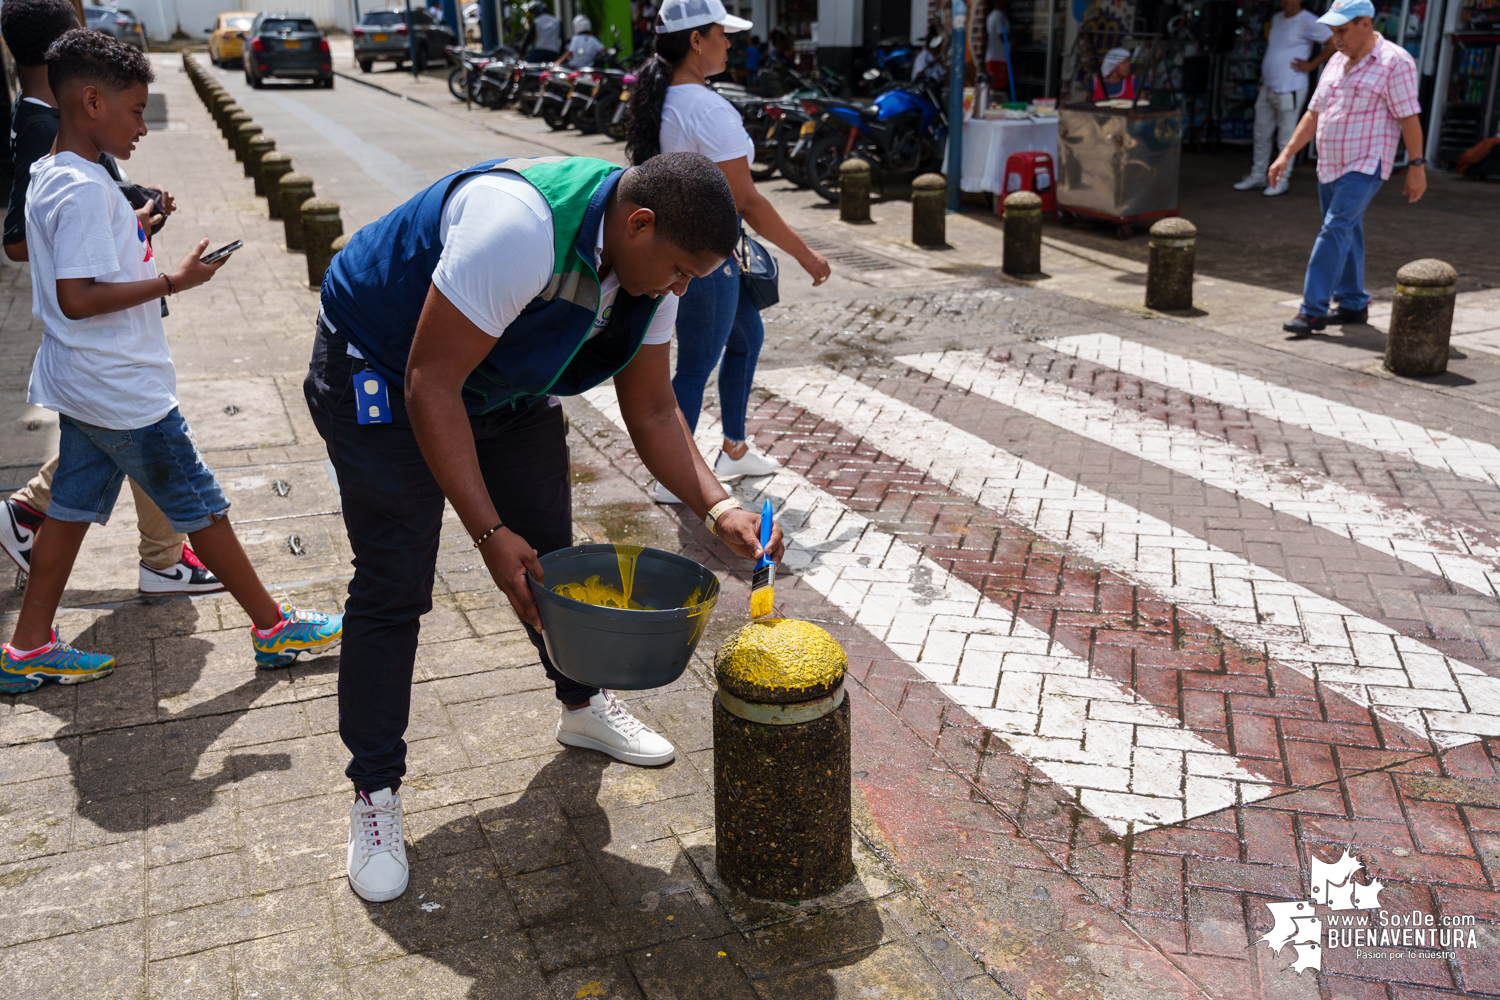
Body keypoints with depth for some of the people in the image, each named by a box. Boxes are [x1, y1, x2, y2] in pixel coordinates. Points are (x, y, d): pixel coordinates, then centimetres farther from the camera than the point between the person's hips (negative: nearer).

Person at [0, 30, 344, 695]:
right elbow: (77, 298, -26)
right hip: (123, 391, -10)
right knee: (201, 509, 1)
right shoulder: (85, 191, -22)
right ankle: (274, 628, 13)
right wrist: (173, 280, -22)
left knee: (73, 506, 15)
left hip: (80, 388, 10)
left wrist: (133, 225, 16)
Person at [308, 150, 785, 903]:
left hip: (502, 386, 7)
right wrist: (490, 536, -34)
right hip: (381, 376, -7)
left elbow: (651, 411, -4)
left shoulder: (649, 263, -12)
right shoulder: (517, 228, -39)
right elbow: (430, 388, -35)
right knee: (392, 588, -7)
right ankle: (374, 792, 8)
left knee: (549, 555, 12)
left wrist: (717, 509, -18)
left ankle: (582, 707, 35)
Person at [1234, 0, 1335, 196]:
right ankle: (1257, 175, 23)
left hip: (1289, 90, -8)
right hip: (1267, 89, 8)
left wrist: (1311, 64, -11)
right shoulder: (1277, 18, 13)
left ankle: (1282, 180, 8)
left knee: (1286, 139, 0)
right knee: (1261, 135, 13)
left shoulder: (1308, 22, -11)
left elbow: (1333, 42, -13)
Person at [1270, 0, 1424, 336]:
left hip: (1365, 166, -8)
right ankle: (1353, 304, 23)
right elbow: (1314, 113, 17)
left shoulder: (1395, 62, -8)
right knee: (1347, 235, 13)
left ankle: (1313, 310, -16)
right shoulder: (1337, 62, 14)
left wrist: (1416, 166, -11)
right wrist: (1286, 154, 12)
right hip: (1330, 166, 8)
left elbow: (1409, 117, -10)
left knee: (1335, 231, -16)